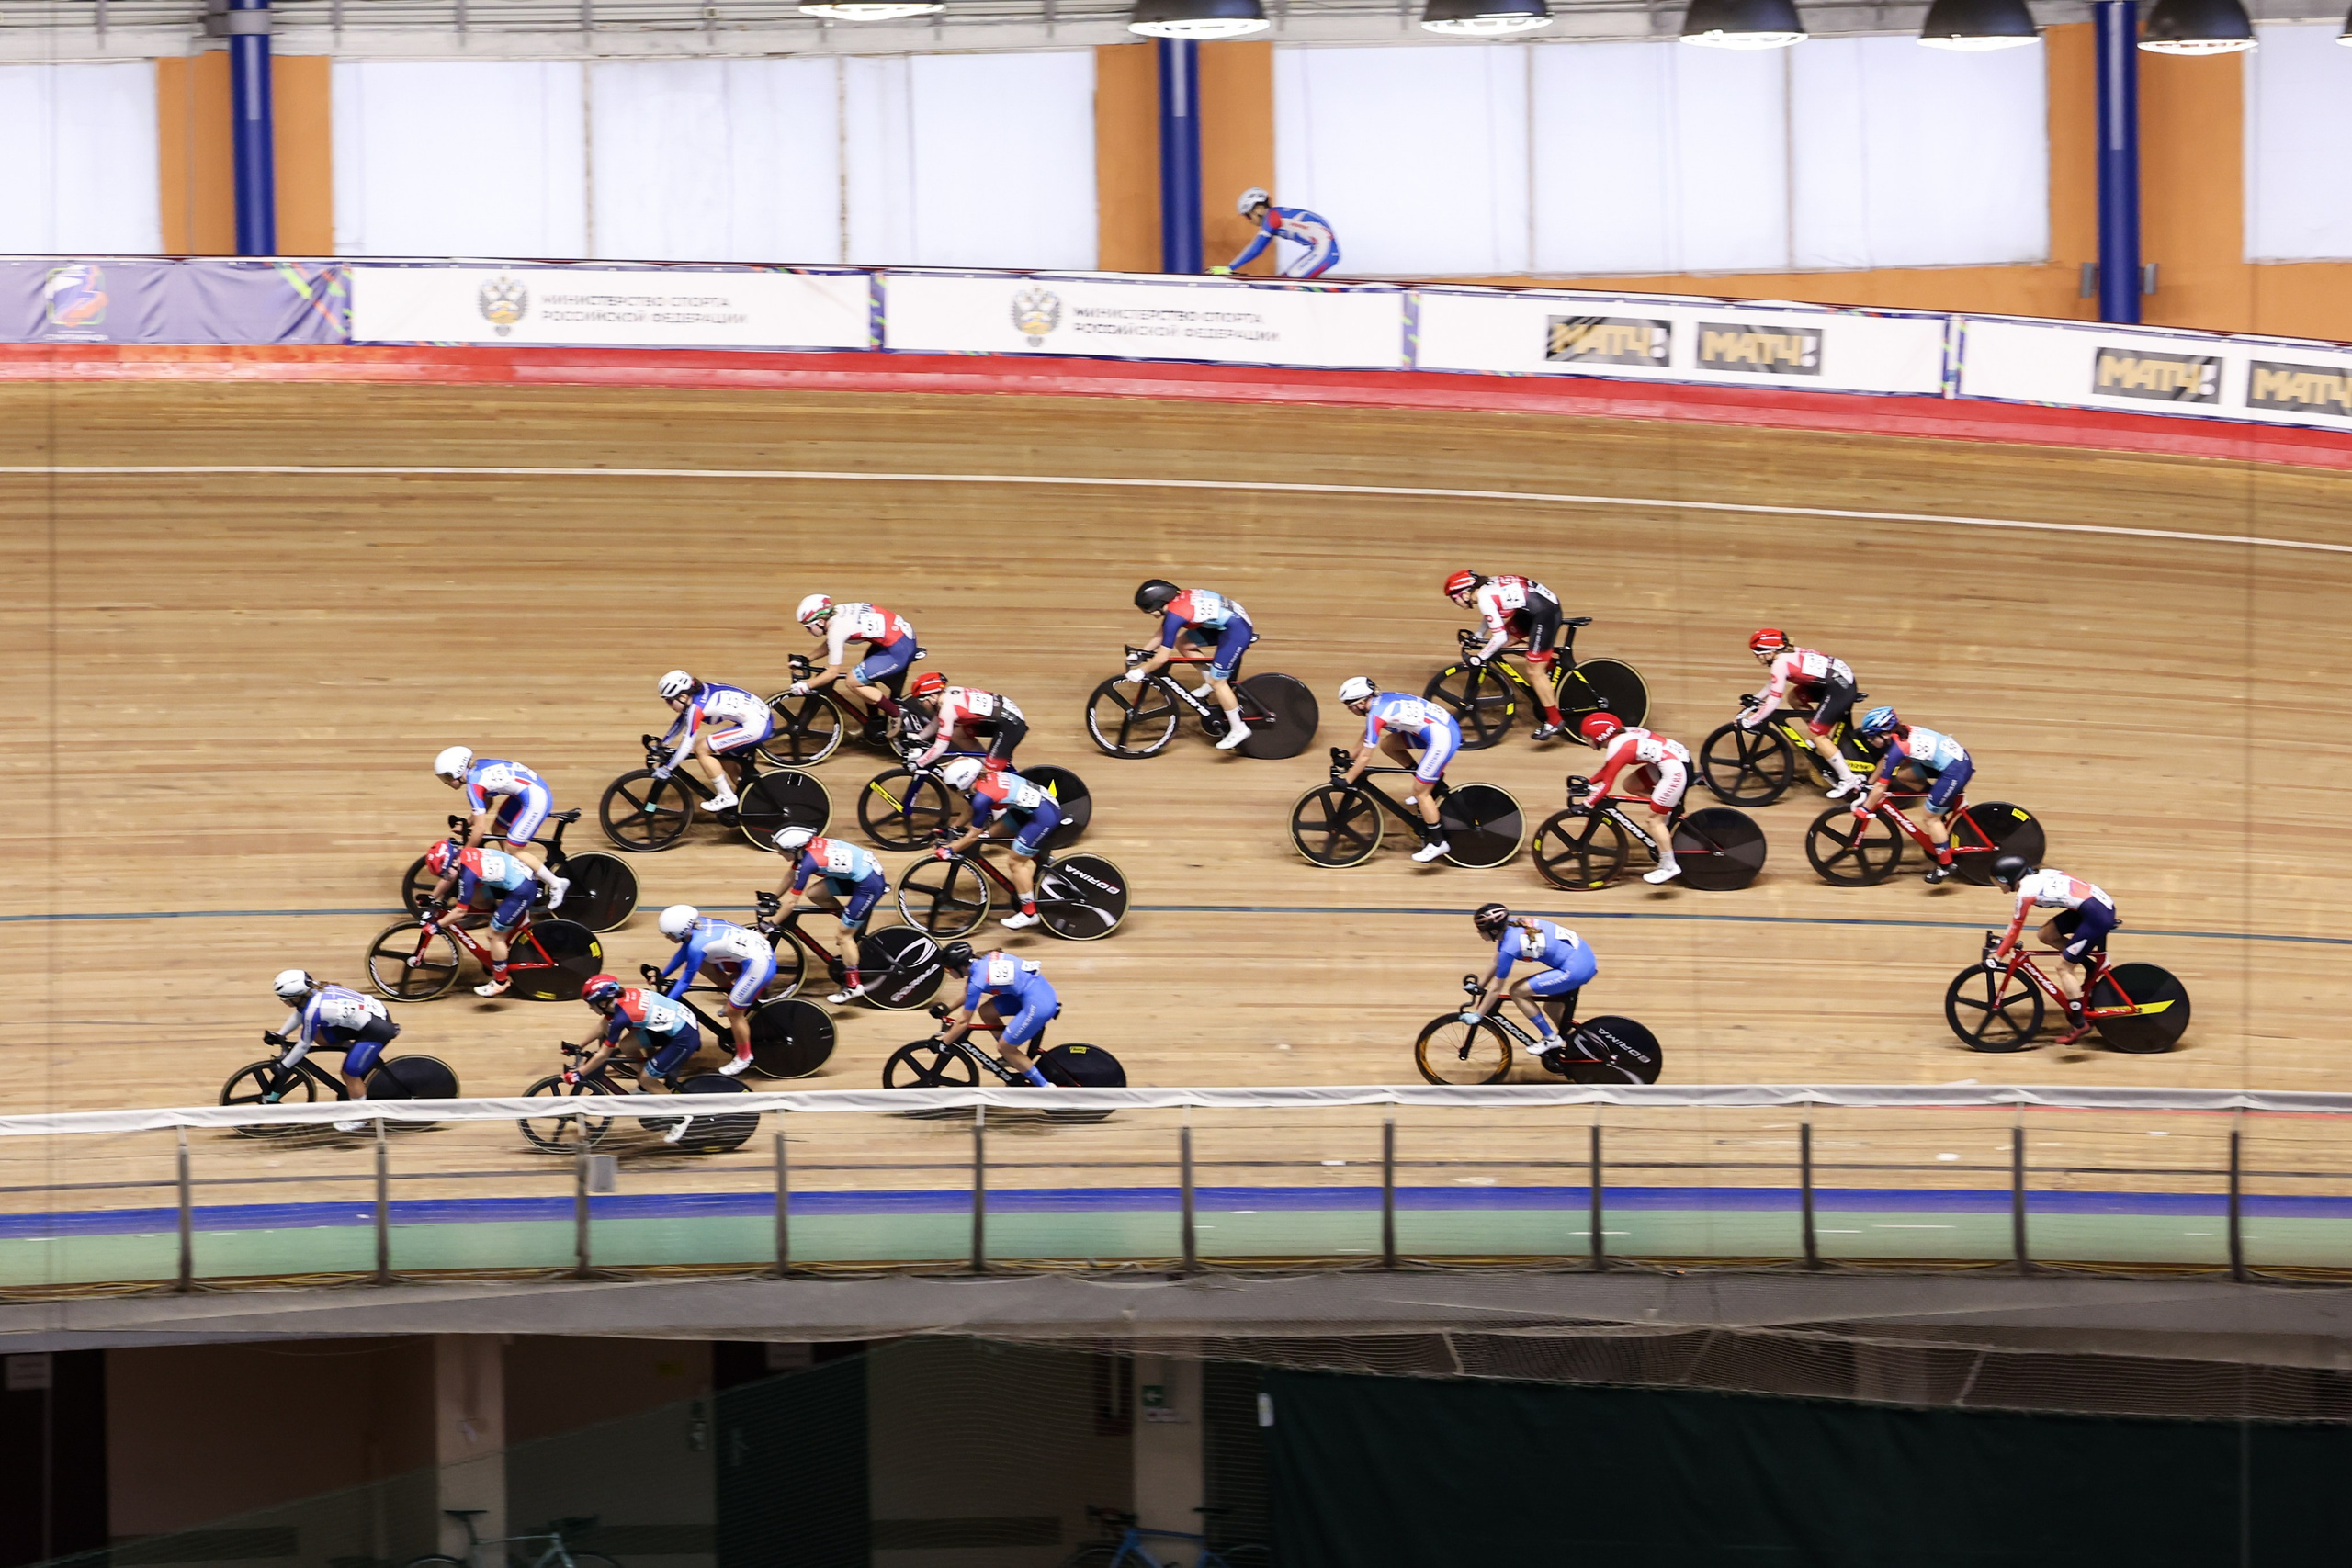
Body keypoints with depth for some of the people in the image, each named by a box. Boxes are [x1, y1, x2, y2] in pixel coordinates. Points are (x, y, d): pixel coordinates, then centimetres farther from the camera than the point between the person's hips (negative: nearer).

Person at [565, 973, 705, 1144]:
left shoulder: (622, 1017, -23)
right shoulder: (623, 995, 0)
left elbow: (603, 1055, -13)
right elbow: (603, 1026, 18)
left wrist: (578, 1074, -4)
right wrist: (579, 1045, 23)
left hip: (684, 1038, -9)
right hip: (681, 1019, 9)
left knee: (645, 1078, -1)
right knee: (626, 1045, 7)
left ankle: (683, 1118, 9)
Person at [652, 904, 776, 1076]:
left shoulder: (697, 944, -24)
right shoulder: (697, 925, -1)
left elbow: (685, 981, -13)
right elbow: (682, 953, 17)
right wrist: (661, 976, 24)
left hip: (759, 965, -9)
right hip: (762, 950, 9)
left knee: (733, 1012, 3)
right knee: (702, 963, 14)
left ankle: (744, 1057, 23)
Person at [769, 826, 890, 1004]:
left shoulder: (808, 862, -24)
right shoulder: (807, 846, -1)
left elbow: (791, 901, -17)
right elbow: (790, 876, 17)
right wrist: (772, 897, 21)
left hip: (870, 884, -9)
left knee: (845, 934, -1)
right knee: (814, 894, 9)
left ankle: (853, 987, 10)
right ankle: (856, 923, 19)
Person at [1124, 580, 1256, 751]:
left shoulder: (1174, 615, -22)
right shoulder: (1177, 599, 3)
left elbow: (1162, 658, -19)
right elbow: (1162, 633, 19)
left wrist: (1139, 672, -7)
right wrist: (1143, 653, 19)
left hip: (1236, 630, -9)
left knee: (1217, 682, -4)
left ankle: (1238, 729, 8)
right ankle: (1211, 683, 20)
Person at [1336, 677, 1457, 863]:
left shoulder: (1376, 714, -16)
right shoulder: (1380, 700, 9)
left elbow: (1366, 757, -12)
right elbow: (1368, 734, 25)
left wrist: (1346, 780, -2)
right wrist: (1351, 758, 29)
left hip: (1443, 739, -9)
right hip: (1445, 724, 9)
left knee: (1421, 792, -1)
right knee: (1387, 744, 16)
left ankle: (1437, 843, 8)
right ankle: (1428, 784, 21)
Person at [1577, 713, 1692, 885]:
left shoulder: (1617, 749, -15)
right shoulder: (1622, 735, 11)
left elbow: (1606, 784, -15)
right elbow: (1607, 769, 22)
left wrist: (1586, 805, -12)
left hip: (1675, 771, -10)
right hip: (1680, 755, 10)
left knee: (1654, 819, -3)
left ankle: (1668, 866, 0)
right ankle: (1671, 807, 21)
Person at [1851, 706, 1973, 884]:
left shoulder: (1897, 748, -19)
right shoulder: (1901, 732, 5)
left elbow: (1881, 787, -13)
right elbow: (1884, 760, 21)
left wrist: (1864, 809, -2)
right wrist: (1868, 785, 26)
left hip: (1955, 770, -9)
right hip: (1957, 755, 9)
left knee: (1932, 817, 3)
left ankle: (1945, 866, 12)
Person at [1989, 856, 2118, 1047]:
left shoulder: (2026, 892, -11)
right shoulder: (2038, 876, 14)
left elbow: (2015, 928, -5)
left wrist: (1998, 956, 5)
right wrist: (2004, 937, 30)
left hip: (2097, 916, -9)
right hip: (2102, 901, 9)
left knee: (2064, 967, -1)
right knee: (2045, 934, 14)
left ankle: (2079, 1024, 1)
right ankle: (2091, 965, 21)